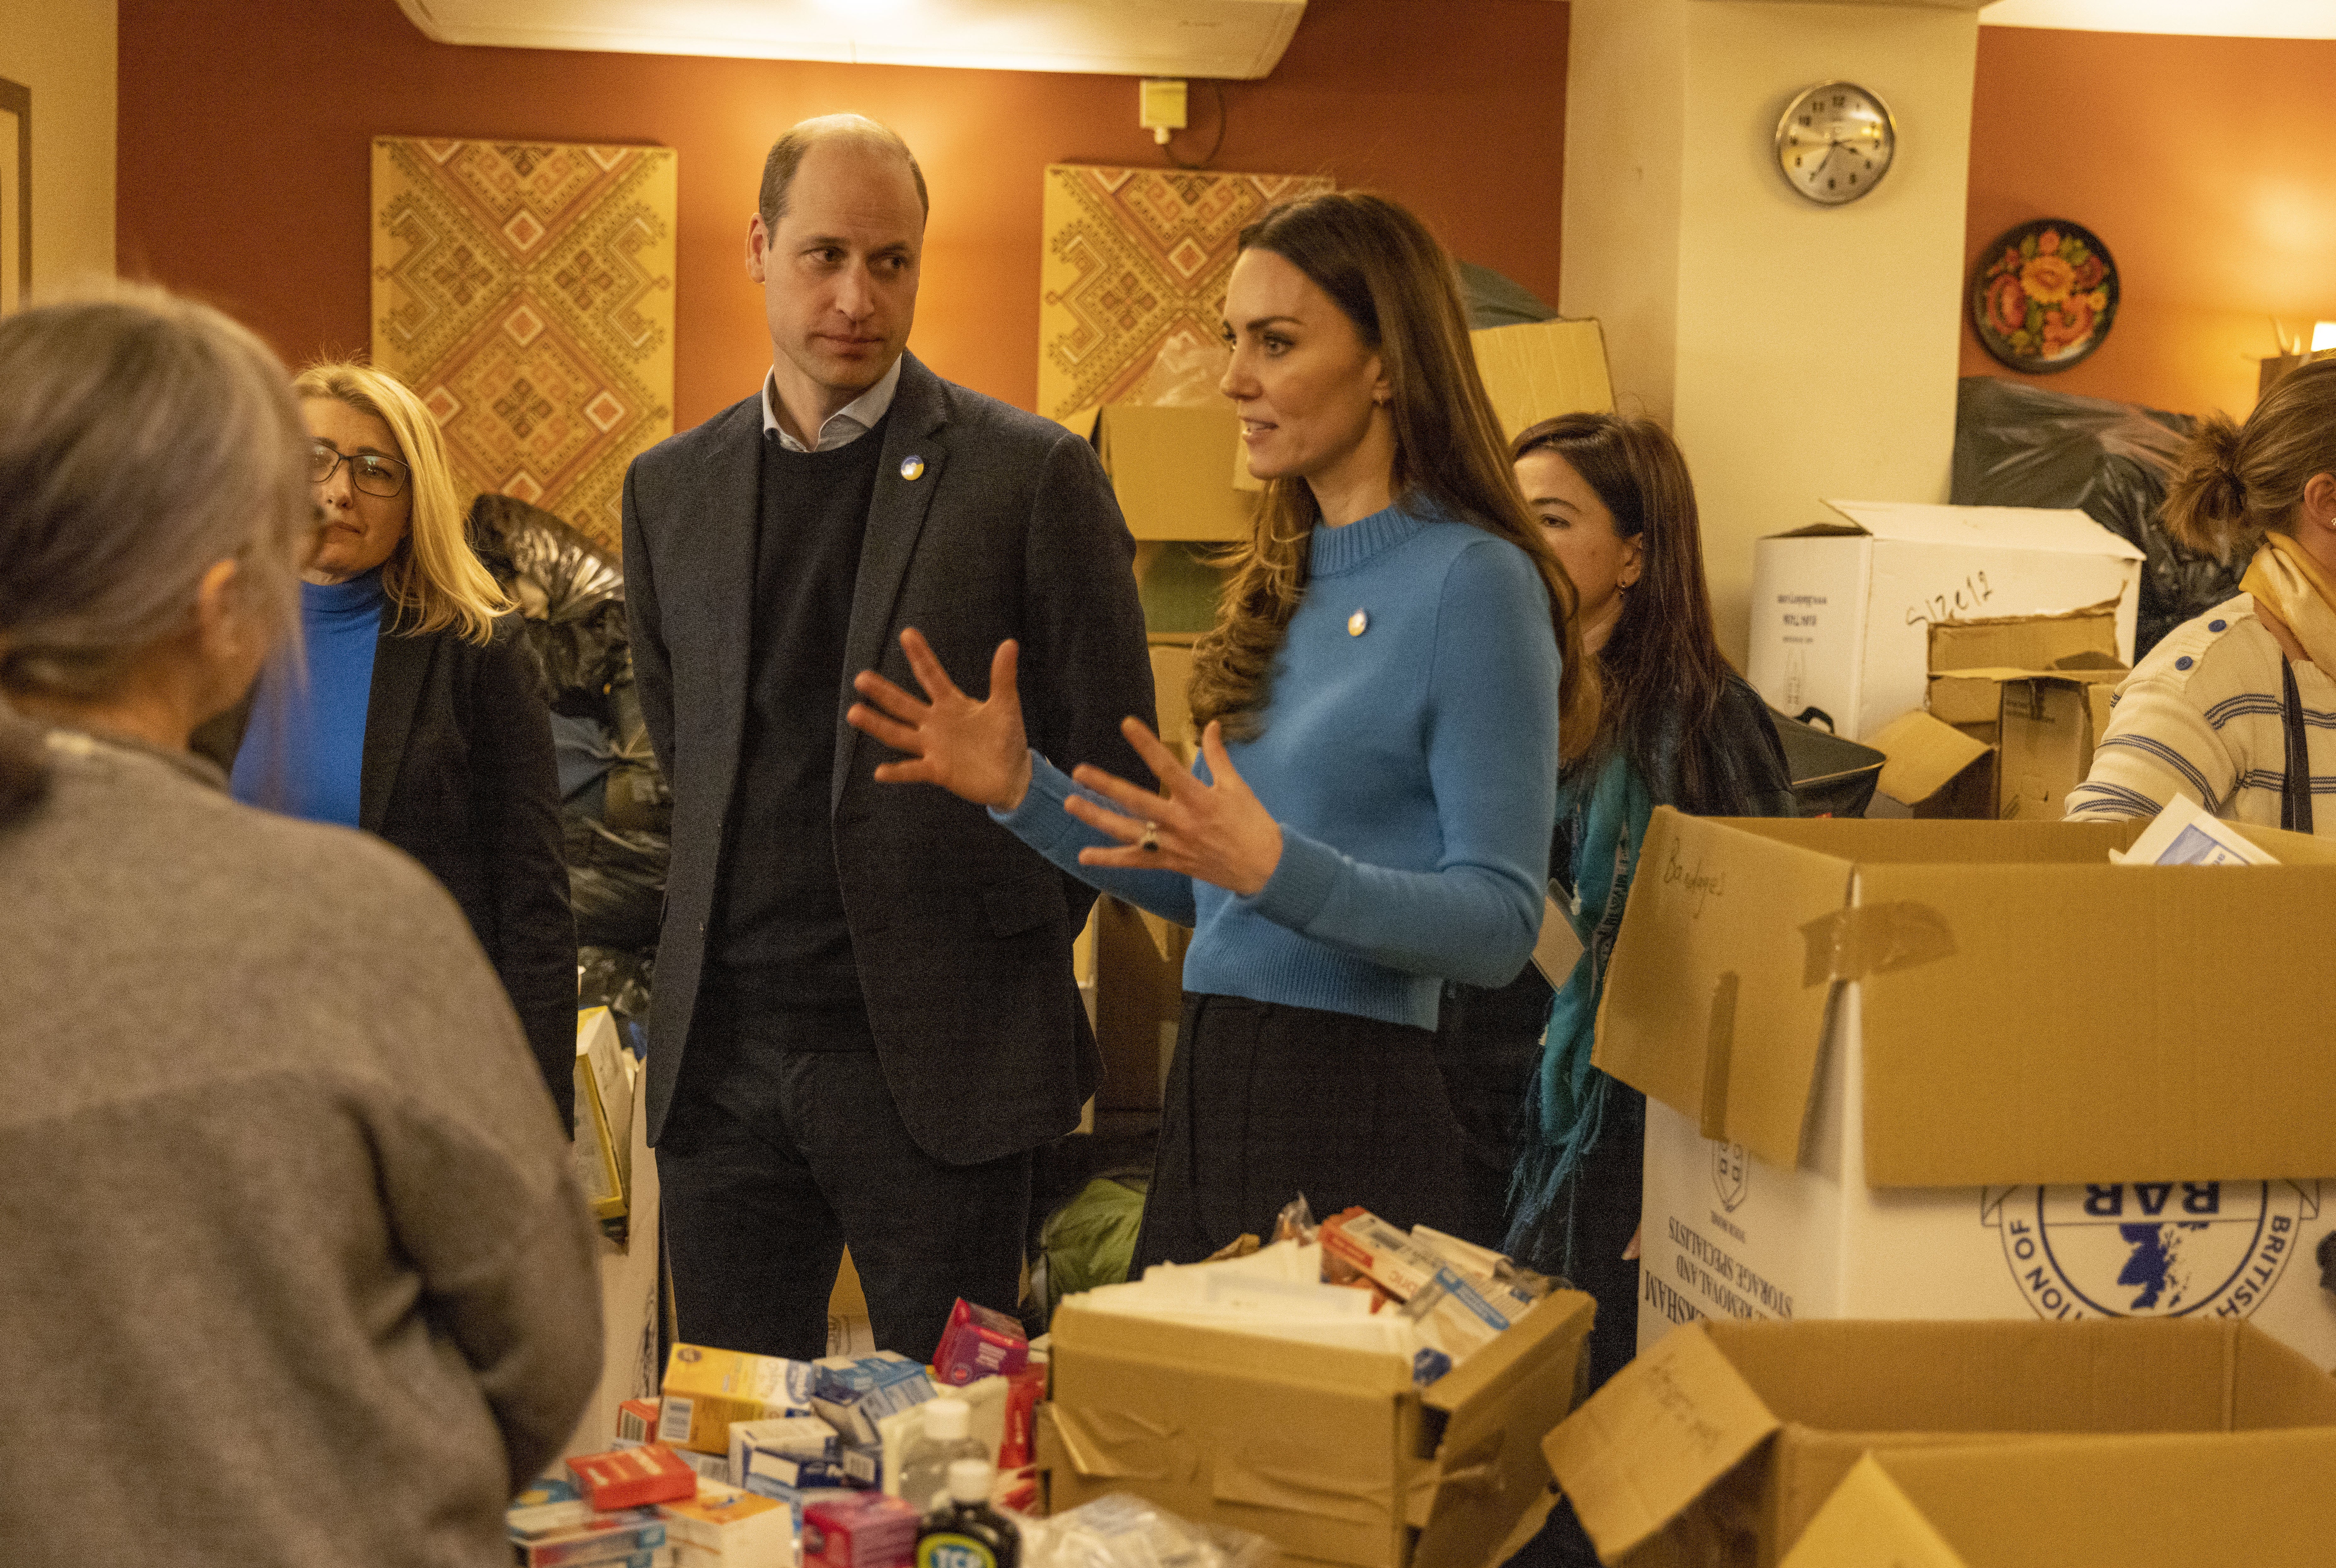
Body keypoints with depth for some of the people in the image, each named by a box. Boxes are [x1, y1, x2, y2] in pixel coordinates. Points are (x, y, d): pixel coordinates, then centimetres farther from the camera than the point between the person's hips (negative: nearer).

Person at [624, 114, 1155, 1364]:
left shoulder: (1032, 475, -4)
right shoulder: (668, 489, 10)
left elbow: (1112, 747, 0)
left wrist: (1009, 942, 3)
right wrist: (747, 919, 13)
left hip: (940, 1057, -4)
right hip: (721, 1049, 4)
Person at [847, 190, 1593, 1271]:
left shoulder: (1472, 583, -11)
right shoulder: (1282, 583, 13)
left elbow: (1500, 923, -15)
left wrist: (1275, 866, -27)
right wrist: (1021, 788, 6)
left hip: (1351, 1108, -8)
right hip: (1208, 1091, 8)